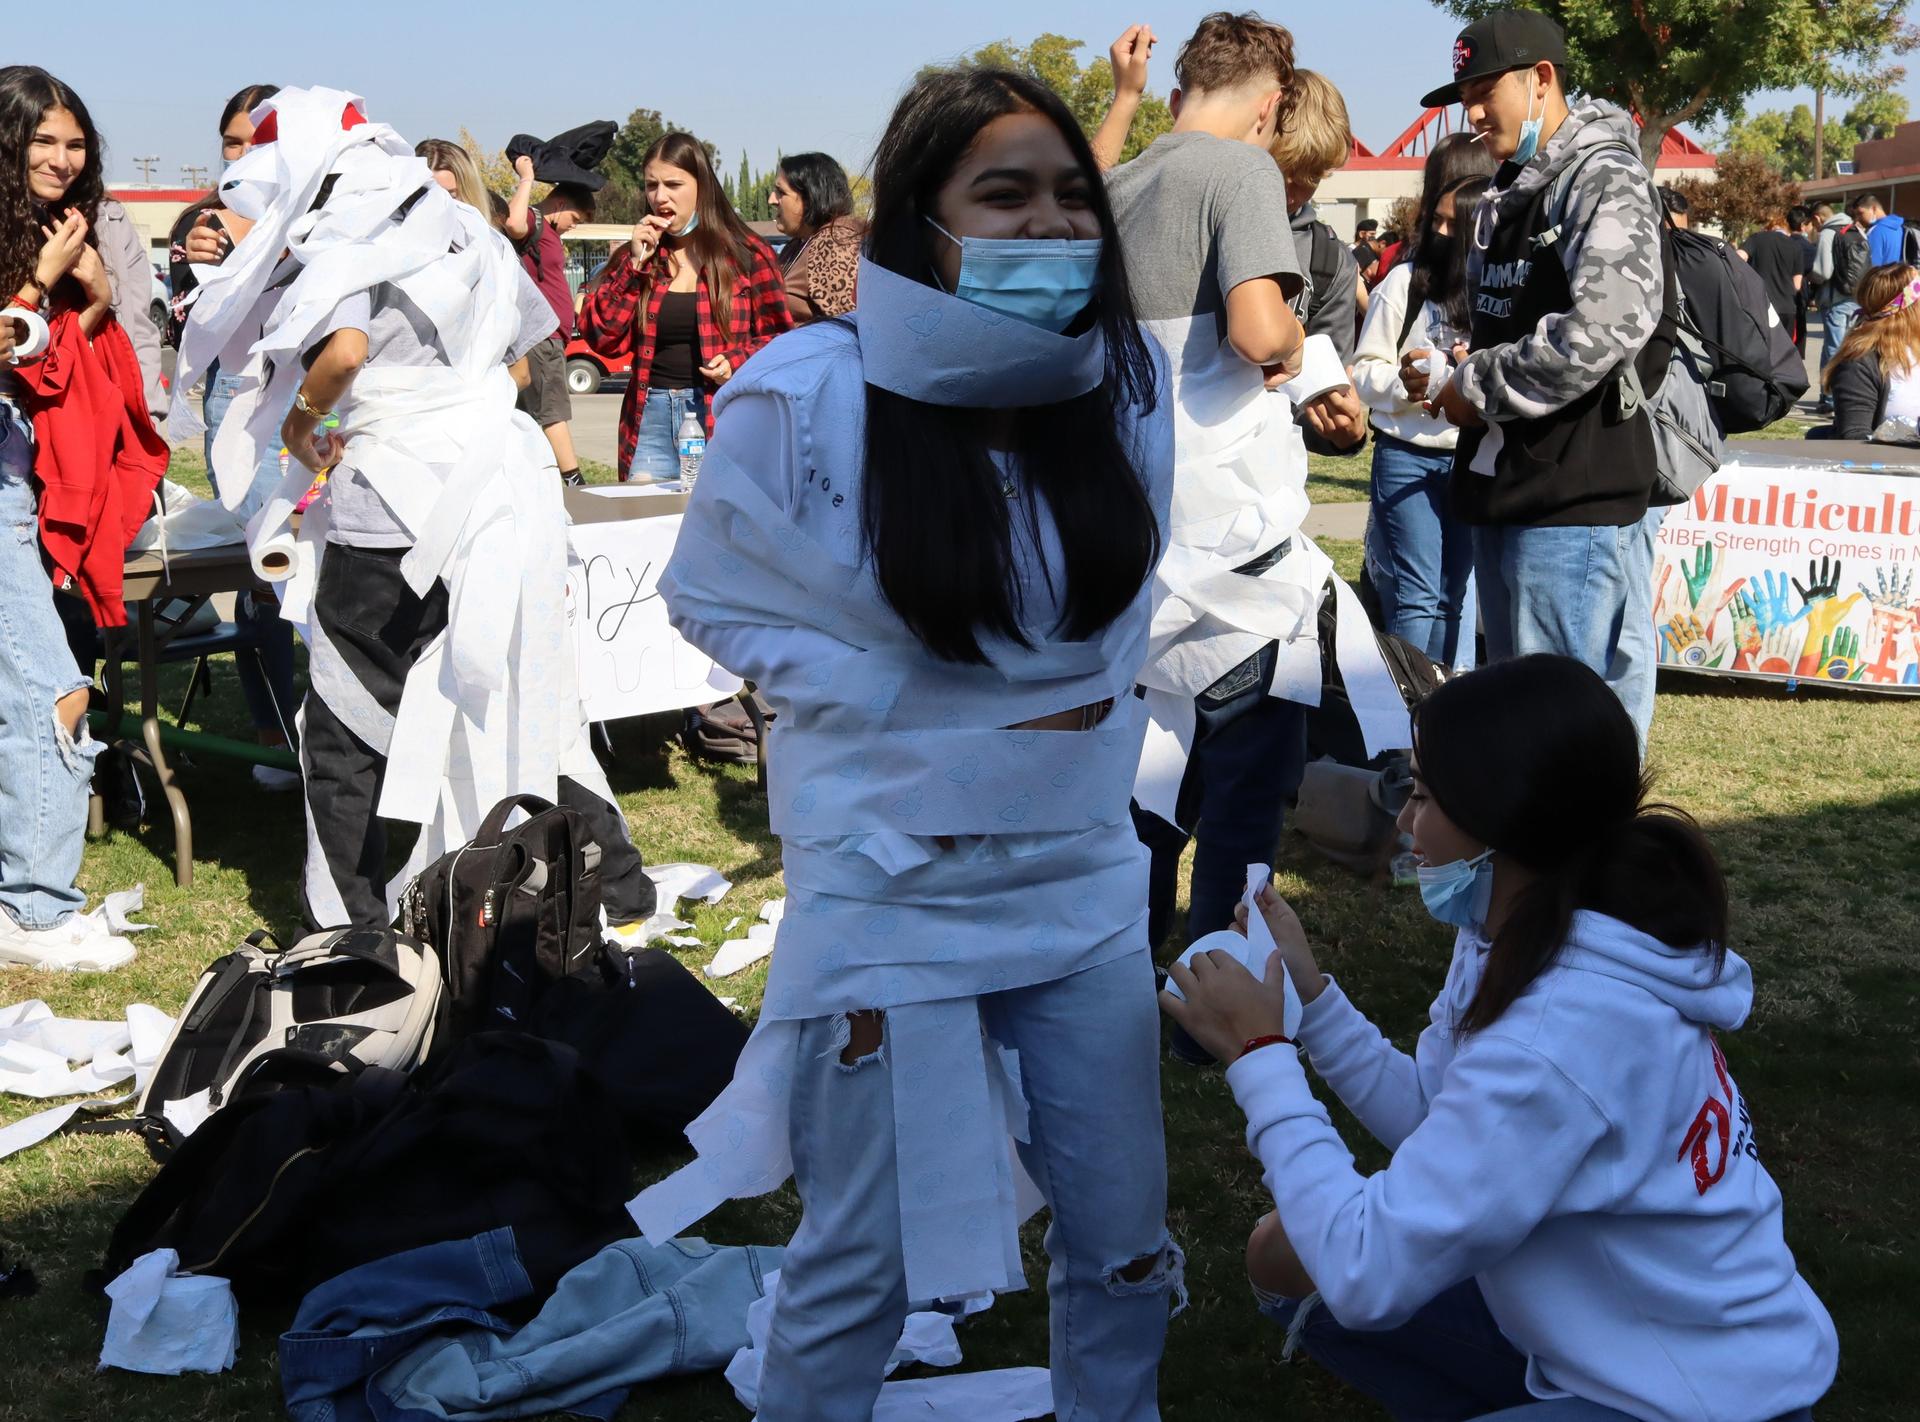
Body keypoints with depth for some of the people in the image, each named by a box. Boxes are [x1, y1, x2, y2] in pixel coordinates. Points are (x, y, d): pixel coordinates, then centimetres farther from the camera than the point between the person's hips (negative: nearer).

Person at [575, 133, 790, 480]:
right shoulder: (635, 257, 14)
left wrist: (738, 361, -12)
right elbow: (602, 338, 4)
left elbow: (779, 337, 6)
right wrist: (635, 264, -1)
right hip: (650, 417, 3)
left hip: (721, 413, -3)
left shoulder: (746, 255, 4)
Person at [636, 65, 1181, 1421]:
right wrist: (919, 717, -11)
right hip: (891, 886, -4)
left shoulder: (1124, 376, -3)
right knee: (862, 1262, 7)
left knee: (1127, 1238, 14)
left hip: (1083, 875, 4)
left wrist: (1083, 708, 1)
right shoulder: (806, 396, -16)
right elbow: (714, 600, -3)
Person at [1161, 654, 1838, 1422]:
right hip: (1616, 1338, 9)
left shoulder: (1558, 1037, -31)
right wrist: (1308, 991, -2)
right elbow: (1442, 1126, 6)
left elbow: (1368, 1276, -28)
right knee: (1284, 1255, 8)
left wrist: (1260, 1055, -19)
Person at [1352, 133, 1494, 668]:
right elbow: (1365, 371, 0)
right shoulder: (1405, 282, -3)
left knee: (1457, 594, 10)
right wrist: (1405, 379, -18)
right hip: (1407, 457, -1)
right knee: (1416, 596, -2)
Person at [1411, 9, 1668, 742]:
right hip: (1505, 484, 10)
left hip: (1578, 489, -10)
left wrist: (1480, 388, -15)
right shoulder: (1508, 193, 18)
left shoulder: (1602, 180, -10)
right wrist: (1453, 375, 6)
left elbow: (1607, 325, -25)